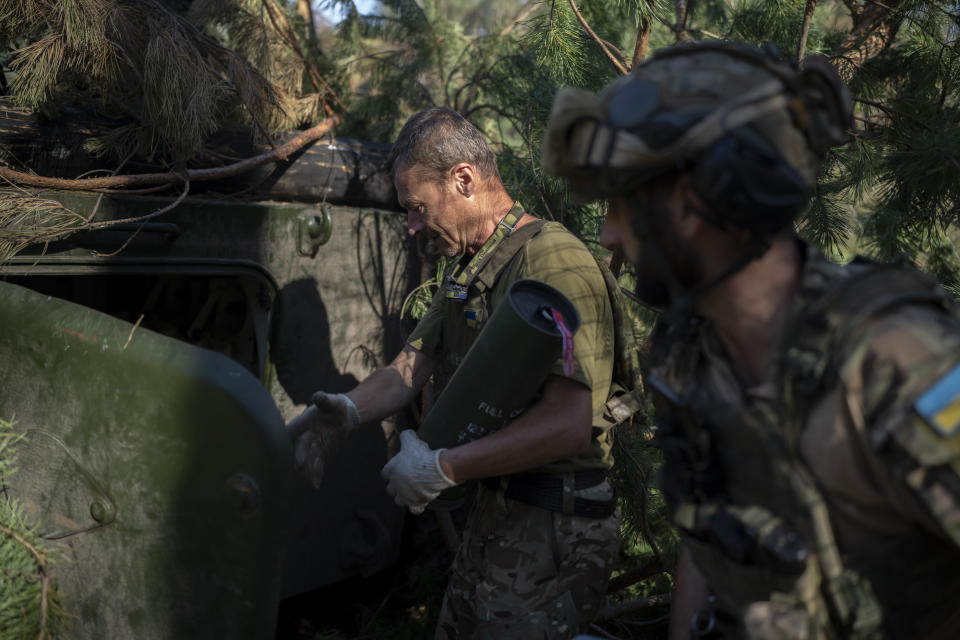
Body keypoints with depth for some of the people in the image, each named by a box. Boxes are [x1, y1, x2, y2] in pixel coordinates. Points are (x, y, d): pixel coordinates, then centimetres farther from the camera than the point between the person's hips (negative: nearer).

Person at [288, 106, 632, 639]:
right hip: (493, 510, 9)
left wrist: (442, 469, -23)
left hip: (552, 530, -9)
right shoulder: (468, 269, 15)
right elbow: (411, 366, 10)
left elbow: (569, 423, -29)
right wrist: (346, 411, -9)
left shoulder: (553, 261, -20)